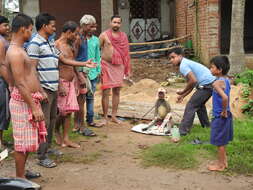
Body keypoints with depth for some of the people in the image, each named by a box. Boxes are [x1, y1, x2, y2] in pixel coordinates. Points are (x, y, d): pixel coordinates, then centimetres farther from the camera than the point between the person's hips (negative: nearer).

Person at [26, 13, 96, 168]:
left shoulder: (51, 43, 15)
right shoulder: (35, 43, -13)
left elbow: (64, 59, 22)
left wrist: (84, 64, 18)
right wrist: (40, 91, -20)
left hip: (54, 88, 9)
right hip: (44, 89, -9)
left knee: (52, 119, 17)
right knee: (44, 122, -4)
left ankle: (48, 147, 32)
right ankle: (42, 157, 3)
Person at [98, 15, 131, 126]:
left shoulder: (123, 36, 10)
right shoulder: (104, 35, -2)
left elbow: (126, 53, 14)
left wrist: (127, 69, 12)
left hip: (119, 66, 4)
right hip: (107, 65, -4)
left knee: (116, 91, 8)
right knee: (105, 92, -4)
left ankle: (114, 116, 19)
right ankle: (105, 118, 6)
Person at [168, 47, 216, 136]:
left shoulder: (183, 65, -12)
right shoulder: (187, 63, 19)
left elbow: (193, 81, -24)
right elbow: (192, 85, 21)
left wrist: (182, 92, -11)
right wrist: (182, 96, 17)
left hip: (206, 85, -10)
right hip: (212, 83, 10)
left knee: (191, 106, -4)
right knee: (199, 104, 28)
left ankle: (183, 130, -1)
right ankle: (206, 126, 39)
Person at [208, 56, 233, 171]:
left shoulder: (217, 83, -21)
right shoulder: (226, 80, 5)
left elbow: (225, 97, -35)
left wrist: (224, 111, -23)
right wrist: (225, 111, 14)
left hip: (220, 117, -8)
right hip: (226, 115, 8)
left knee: (219, 142, 5)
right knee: (222, 141, 20)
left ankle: (220, 165, 18)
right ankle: (224, 161, 33)